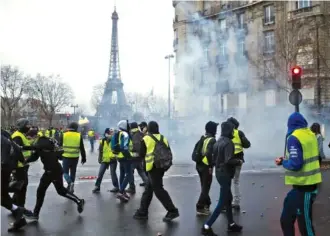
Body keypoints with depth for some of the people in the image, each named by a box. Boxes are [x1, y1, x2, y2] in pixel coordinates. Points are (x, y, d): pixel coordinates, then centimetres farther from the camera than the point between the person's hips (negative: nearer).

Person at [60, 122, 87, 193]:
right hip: (75, 157, 1)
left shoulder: (64, 135, -1)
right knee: (73, 173, 14)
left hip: (66, 157, -1)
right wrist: (83, 158, 9)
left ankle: (70, 182, -16)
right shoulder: (79, 136, 0)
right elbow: (82, 148, 2)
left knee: (65, 171, 10)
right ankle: (71, 188, 19)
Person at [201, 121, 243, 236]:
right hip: (225, 174, -9)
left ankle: (231, 224, 29)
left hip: (219, 172, 9)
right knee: (222, 202, -4)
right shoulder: (228, 143, -18)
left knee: (228, 198, 19)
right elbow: (229, 160, -26)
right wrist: (238, 161, -10)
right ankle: (207, 227, -5)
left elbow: (214, 158, 15)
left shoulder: (218, 141, 10)